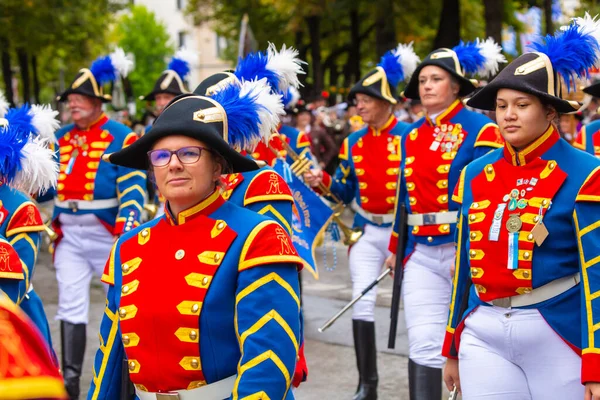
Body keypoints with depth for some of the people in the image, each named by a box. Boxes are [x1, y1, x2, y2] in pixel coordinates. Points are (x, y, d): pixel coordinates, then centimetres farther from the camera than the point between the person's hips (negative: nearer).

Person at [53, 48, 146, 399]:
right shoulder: (61, 139, 9)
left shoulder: (121, 137, -6)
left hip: (107, 231, -4)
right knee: (71, 304, 1)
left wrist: (126, 230, -22)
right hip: (69, 234, 4)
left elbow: (134, 189, -12)